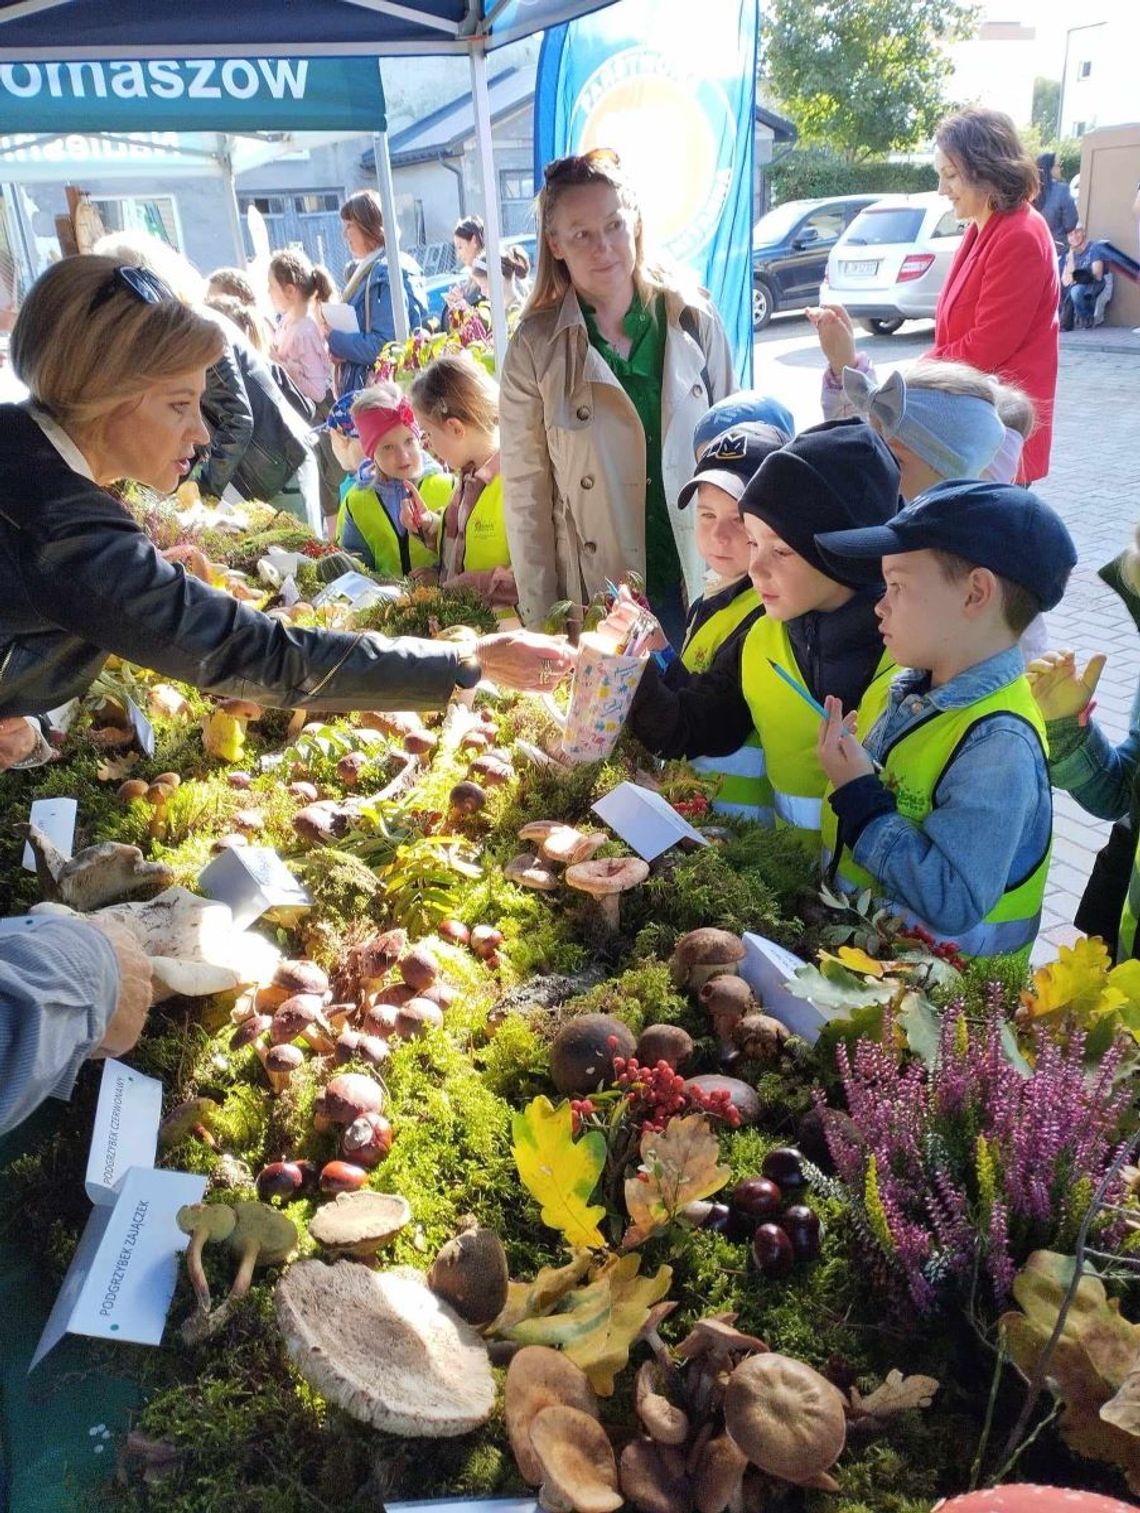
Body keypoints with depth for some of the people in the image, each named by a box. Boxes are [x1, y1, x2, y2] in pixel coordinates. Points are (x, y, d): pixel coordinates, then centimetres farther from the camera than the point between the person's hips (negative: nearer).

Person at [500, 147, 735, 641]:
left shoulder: (693, 321, 0)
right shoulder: (535, 347, -5)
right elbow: (526, 494, -4)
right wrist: (541, 620, -5)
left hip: (703, 583, 2)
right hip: (597, 601, -2)